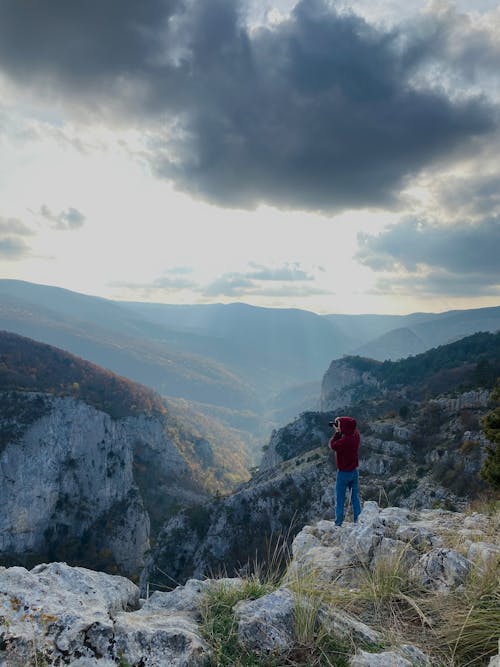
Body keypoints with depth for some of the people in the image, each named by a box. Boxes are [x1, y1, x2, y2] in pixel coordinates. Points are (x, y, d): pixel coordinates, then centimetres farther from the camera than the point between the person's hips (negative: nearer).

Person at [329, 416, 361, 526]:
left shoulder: (344, 441, -30)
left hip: (344, 473, -6)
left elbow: (332, 445, -14)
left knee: (340, 500, 8)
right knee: (355, 498, 16)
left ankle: (338, 523, 15)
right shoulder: (356, 435, -9)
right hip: (354, 471, 7)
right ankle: (358, 521, 23)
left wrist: (337, 432, -11)